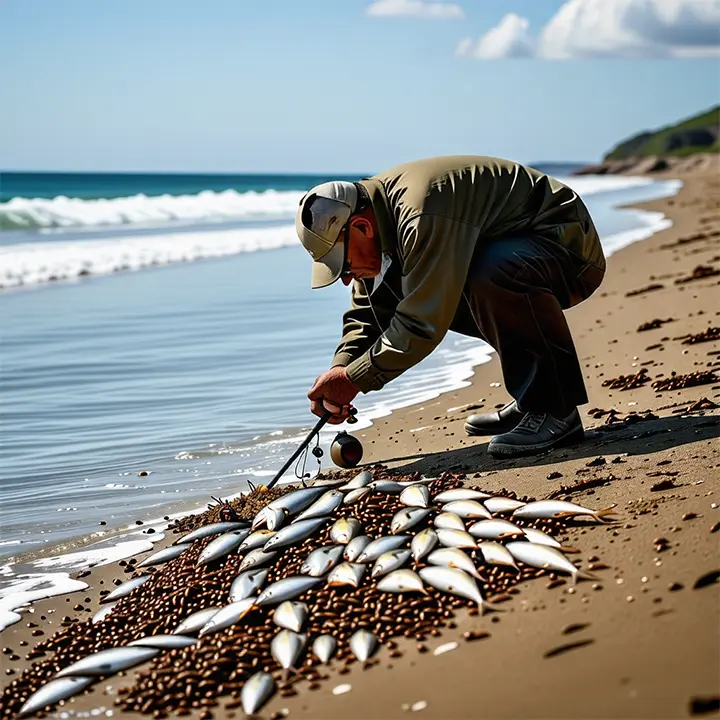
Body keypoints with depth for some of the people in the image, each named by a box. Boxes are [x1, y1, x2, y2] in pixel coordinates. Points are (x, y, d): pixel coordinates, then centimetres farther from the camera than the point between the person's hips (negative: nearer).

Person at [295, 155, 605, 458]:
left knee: (491, 274, -37)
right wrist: (338, 372, -9)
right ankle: (530, 401, 9)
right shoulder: (377, 211, 0)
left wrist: (353, 379, -24)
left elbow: (424, 323, -32)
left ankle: (556, 412, -24)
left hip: (570, 247, -10)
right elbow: (367, 311, 5)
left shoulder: (425, 215, -32)